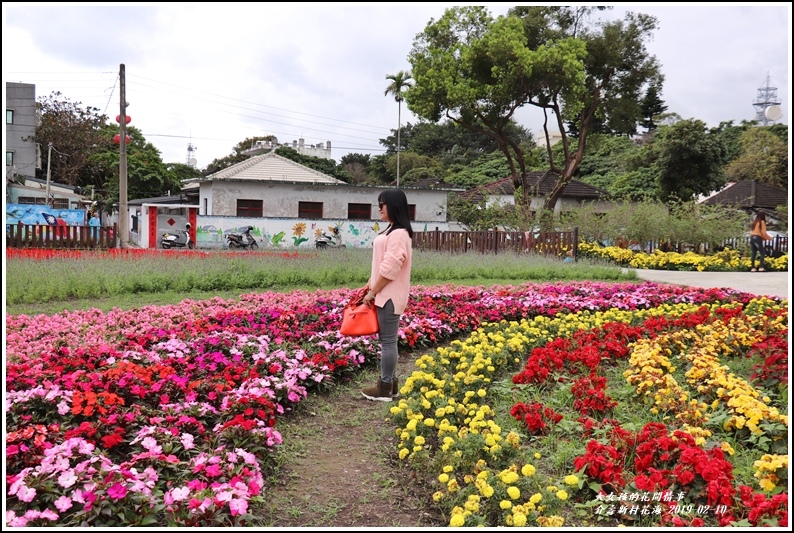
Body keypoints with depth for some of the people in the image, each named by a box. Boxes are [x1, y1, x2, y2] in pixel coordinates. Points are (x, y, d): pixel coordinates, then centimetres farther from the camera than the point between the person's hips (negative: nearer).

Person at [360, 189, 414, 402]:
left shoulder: (399, 234, -17)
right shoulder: (391, 231, 15)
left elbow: (389, 269, -21)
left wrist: (372, 293, -14)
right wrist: (369, 284, 13)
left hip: (390, 296, -10)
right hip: (385, 295, 10)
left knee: (388, 341, -3)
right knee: (386, 340, 14)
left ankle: (385, 388, 4)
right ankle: (389, 383, 21)